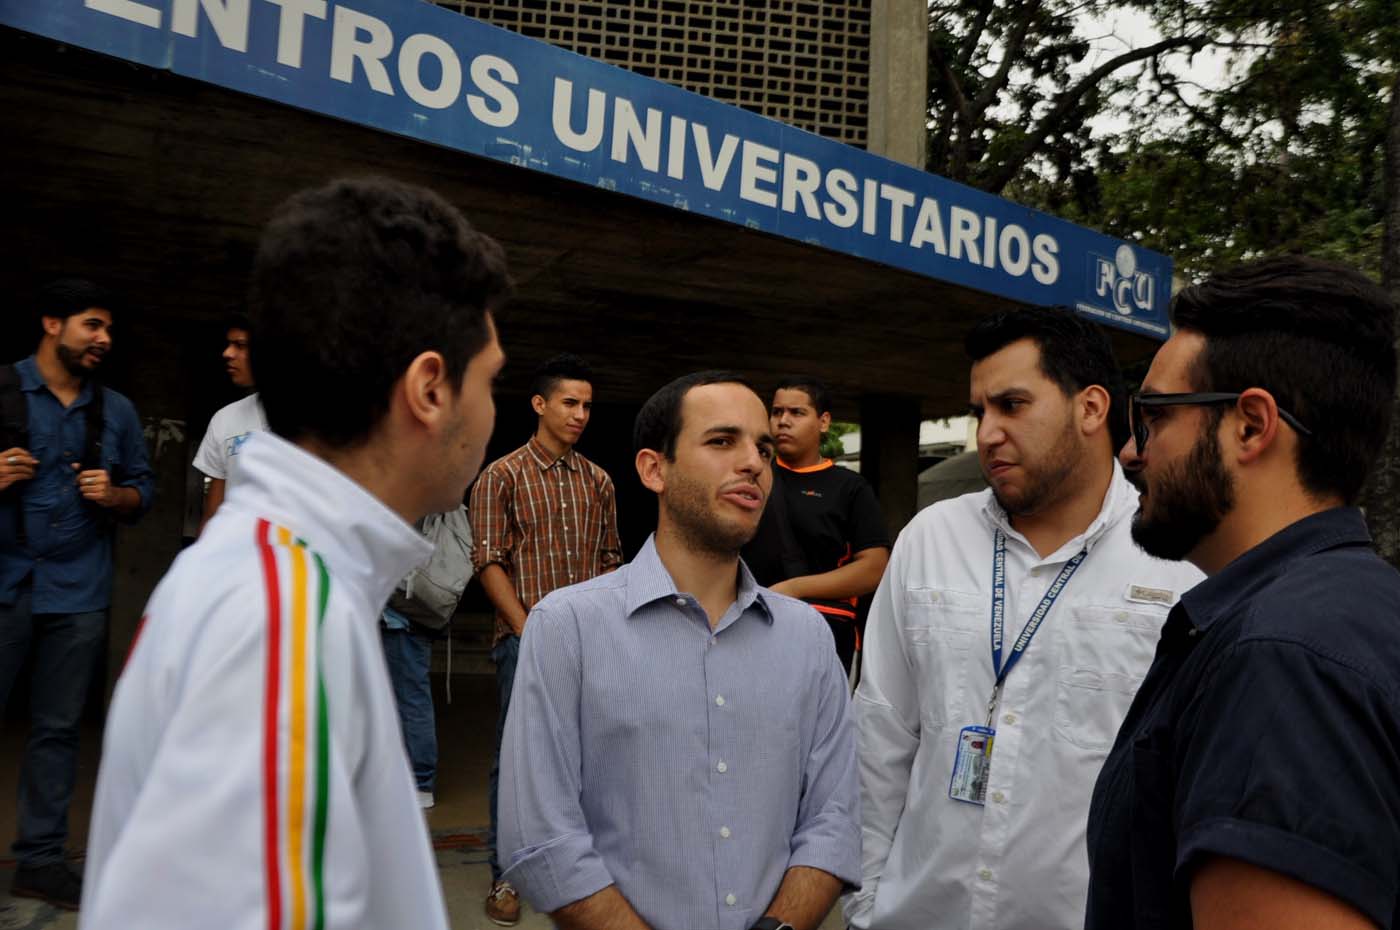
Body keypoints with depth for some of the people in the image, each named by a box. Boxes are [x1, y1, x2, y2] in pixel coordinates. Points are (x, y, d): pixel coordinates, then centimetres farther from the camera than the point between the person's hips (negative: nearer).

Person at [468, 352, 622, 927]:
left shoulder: (598, 482, 10)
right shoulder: (502, 476, -2)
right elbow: (489, 561, -6)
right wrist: (528, 631, -11)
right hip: (526, 639, -4)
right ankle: (506, 876, 14)